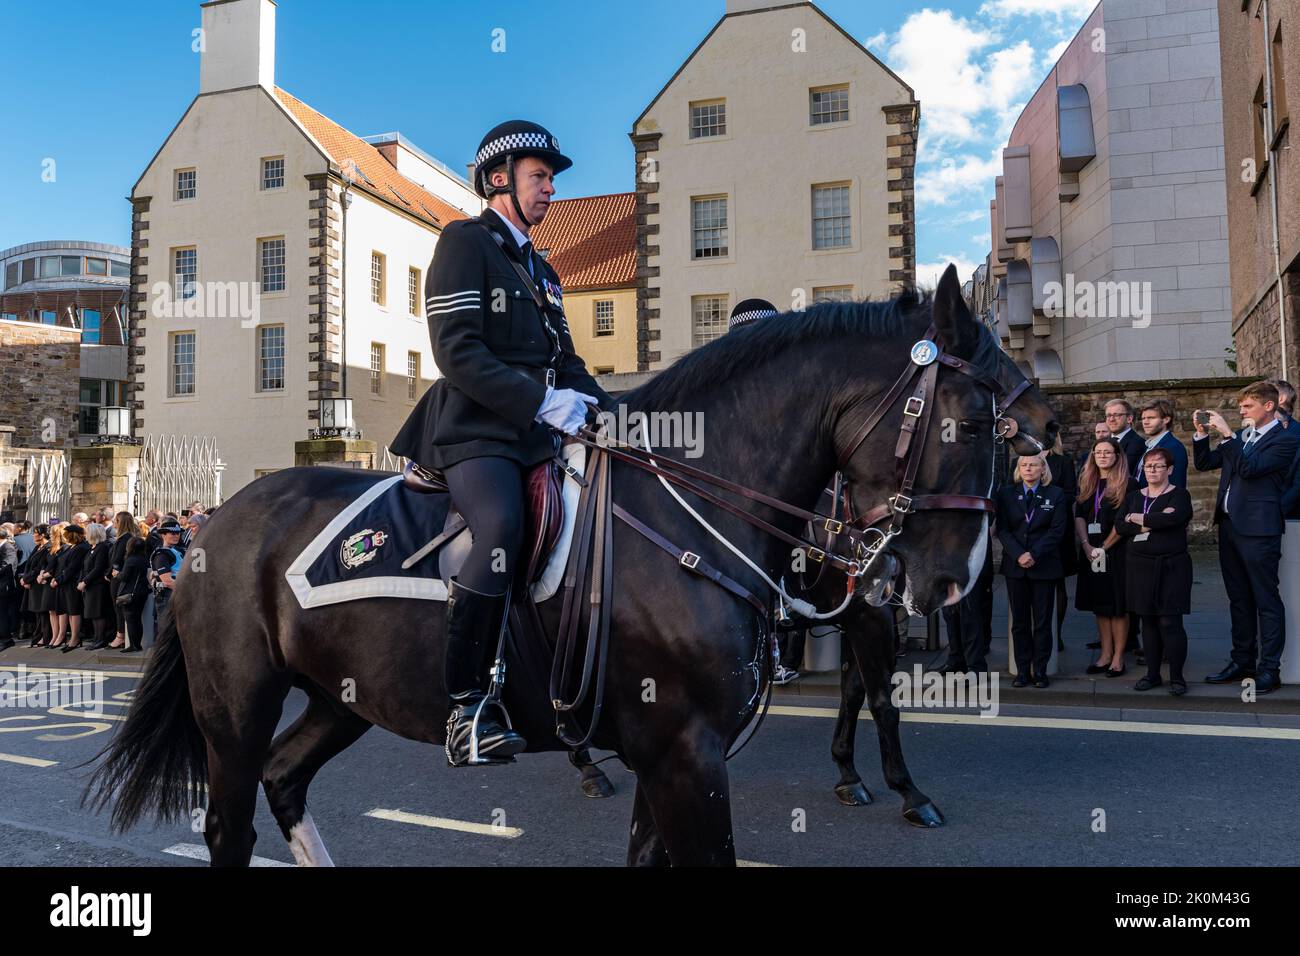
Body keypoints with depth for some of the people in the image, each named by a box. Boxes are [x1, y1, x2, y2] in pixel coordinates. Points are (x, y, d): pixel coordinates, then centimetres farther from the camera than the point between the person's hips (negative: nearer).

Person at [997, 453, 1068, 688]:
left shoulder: (1055, 495, 3)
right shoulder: (1006, 494, 7)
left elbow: (1057, 530, -4)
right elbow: (1002, 529, 1)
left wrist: (1034, 555, -14)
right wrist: (1019, 555, -13)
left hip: (1044, 566, -1)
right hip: (1015, 566, 1)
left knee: (1042, 621, 2)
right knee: (1019, 621, 5)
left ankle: (1040, 670, 9)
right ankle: (1022, 670, 10)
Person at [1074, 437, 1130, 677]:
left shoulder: (1126, 484, -5)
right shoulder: (1087, 484, 11)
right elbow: (1079, 515, 5)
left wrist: (1104, 547, -12)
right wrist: (1086, 545, -7)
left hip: (1117, 552, -5)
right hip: (1091, 552, 5)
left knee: (1117, 605, 0)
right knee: (1099, 604, 8)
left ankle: (1118, 658, 7)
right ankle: (1105, 654, 15)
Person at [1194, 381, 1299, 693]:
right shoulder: (1240, 436, 14)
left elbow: (1250, 468, -21)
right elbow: (1203, 463, 15)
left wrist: (1226, 433, -22)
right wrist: (1202, 433, 2)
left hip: (1258, 529, -8)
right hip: (1229, 526, 8)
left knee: (1266, 600, 0)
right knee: (1239, 599, 14)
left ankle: (1269, 670, 6)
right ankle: (1242, 661, 23)